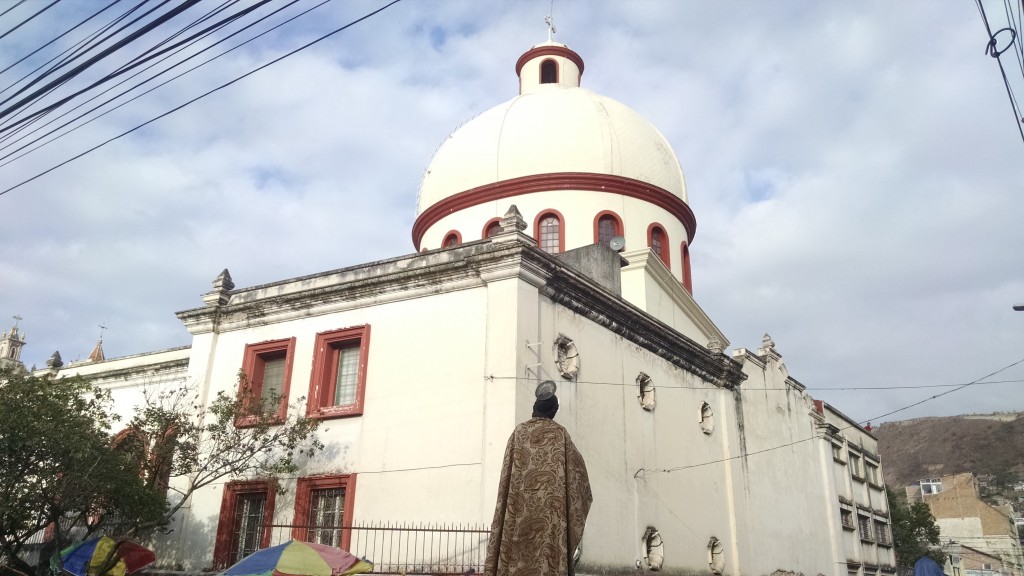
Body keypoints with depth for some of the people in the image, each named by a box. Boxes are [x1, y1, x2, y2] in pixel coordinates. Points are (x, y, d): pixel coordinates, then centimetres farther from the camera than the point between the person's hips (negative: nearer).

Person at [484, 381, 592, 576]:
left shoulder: (519, 431, 6)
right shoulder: (560, 433, 4)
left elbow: (508, 469, 6)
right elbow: (577, 464, 10)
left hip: (520, 502, 1)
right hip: (550, 504, -1)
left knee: (518, 548, 0)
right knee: (550, 547, -3)